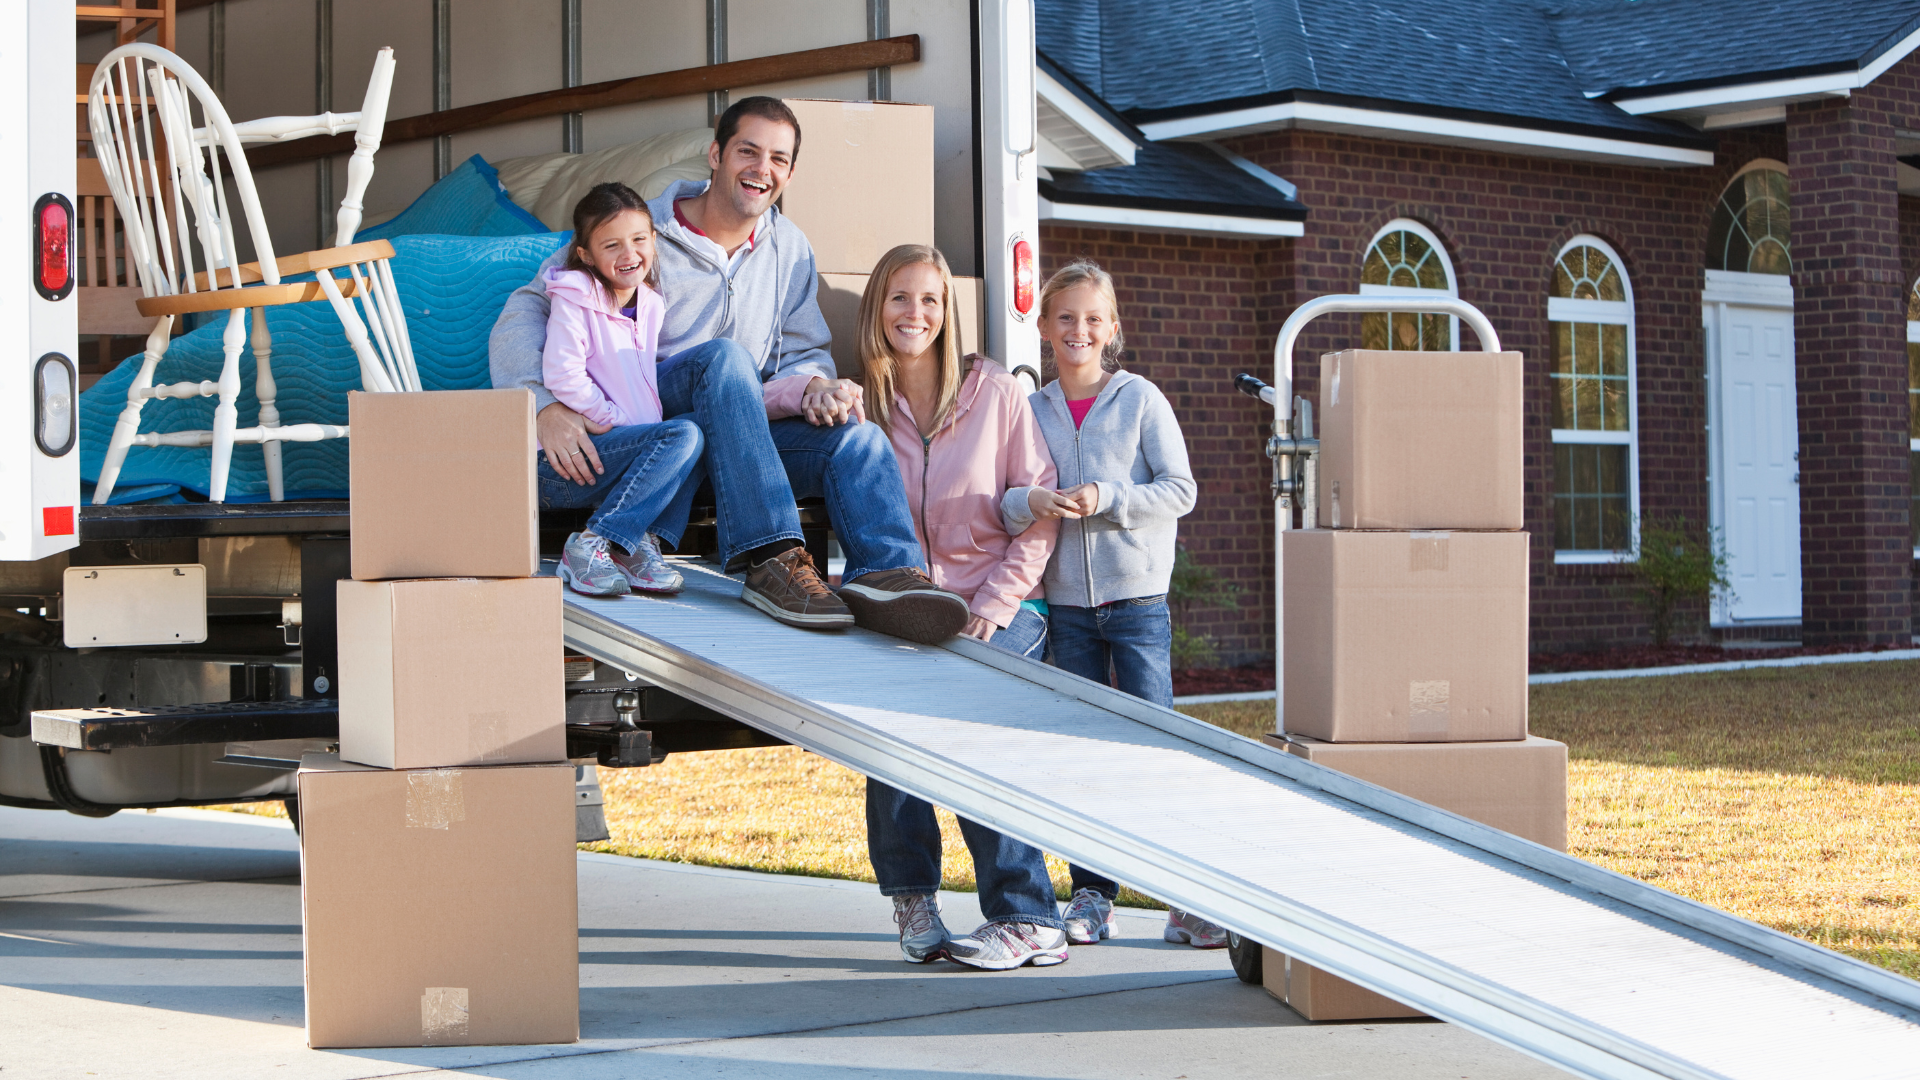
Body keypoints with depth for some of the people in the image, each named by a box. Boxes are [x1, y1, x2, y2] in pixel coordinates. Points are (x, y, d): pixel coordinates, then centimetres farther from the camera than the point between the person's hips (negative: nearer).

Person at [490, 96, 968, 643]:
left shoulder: (789, 247, 15)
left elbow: (802, 352, 17)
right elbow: (526, 311, -8)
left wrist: (816, 384, -10)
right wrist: (546, 407, -26)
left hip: (733, 436, 5)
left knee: (860, 438, -22)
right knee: (723, 356, -34)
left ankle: (887, 576, -49)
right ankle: (771, 560, -45)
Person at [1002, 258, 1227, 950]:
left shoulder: (1141, 399, 0)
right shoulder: (1032, 411, 8)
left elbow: (1179, 489, -5)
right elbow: (1002, 498, 5)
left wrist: (1106, 497, -18)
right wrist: (1032, 503, -17)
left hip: (1137, 599, -3)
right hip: (1066, 602, 3)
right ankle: (1091, 896, 14)